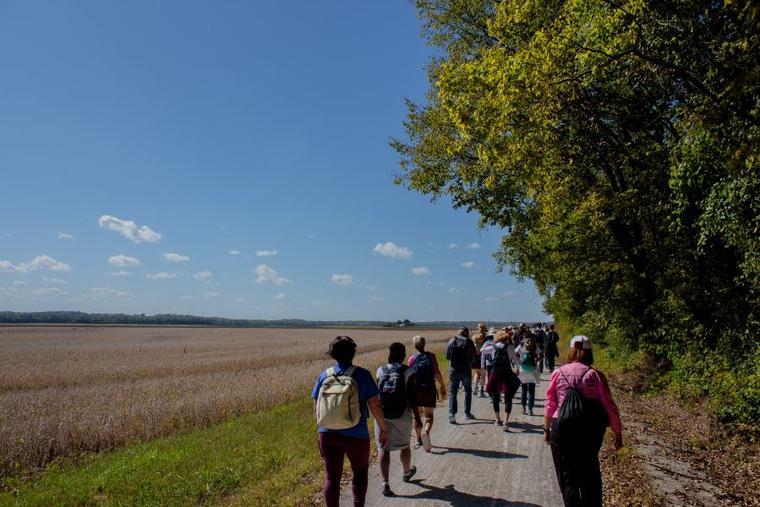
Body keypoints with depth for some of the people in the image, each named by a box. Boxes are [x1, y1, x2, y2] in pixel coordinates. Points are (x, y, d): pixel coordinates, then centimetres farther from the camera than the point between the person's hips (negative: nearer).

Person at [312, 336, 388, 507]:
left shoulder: (324, 376, -2)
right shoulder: (362, 375, -11)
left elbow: (316, 408, 3)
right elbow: (374, 405, -10)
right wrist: (383, 429, 3)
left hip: (328, 435, 2)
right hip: (356, 436, -2)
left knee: (331, 478, 14)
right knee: (360, 471, 23)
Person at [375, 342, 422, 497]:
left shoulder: (380, 371, -2)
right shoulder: (408, 372, -11)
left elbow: (377, 393, 9)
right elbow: (412, 397, -12)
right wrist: (417, 418, -3)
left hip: (382, 414, 1)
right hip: (402, 415, -1)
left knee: (383, 448, 5)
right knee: (404, 445, 21)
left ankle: (385, 483, -4)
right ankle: (407, 472, 42)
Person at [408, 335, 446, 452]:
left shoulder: (412, 358, -5)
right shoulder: (431, 356, -7)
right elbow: (437, 373, -7)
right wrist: (442, 386, 5)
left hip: (416, 390, 1)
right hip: (429, 390, -1)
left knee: (417, 415, 16)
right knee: (428, 415, 6)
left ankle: (419, 439, 24)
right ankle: (426, 432, -22)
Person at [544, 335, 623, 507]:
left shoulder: (558, 373, -3)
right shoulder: (595, 375, -4)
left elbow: (550, 405, 0)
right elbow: (609, 406, -4)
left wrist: (546, 429, 11)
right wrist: (618, 433, 6)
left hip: (562, 429, -1)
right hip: (591, 431, 1)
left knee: (568, 476, 9)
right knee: (590, 474, 22)